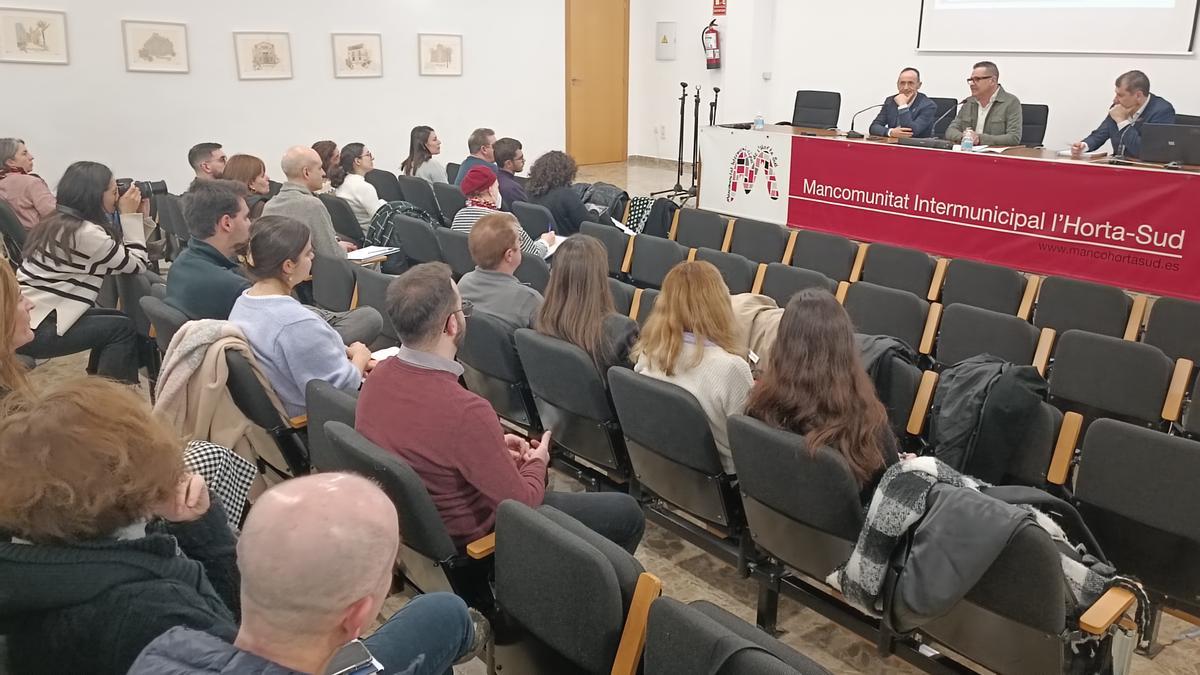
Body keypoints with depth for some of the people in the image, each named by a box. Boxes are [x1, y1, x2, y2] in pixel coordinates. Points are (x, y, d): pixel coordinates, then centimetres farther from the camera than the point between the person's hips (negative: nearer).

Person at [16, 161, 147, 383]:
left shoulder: (59, 223, 11)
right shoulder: (86, 232, -18)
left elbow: (121, 262, 13)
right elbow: (137, 265, -8)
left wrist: (134, 217, 11)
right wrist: (130, 217, -4)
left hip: (26, 318, 10)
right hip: (32, 330, -10)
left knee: (115, 319, 17)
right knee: (122, 328, 0)